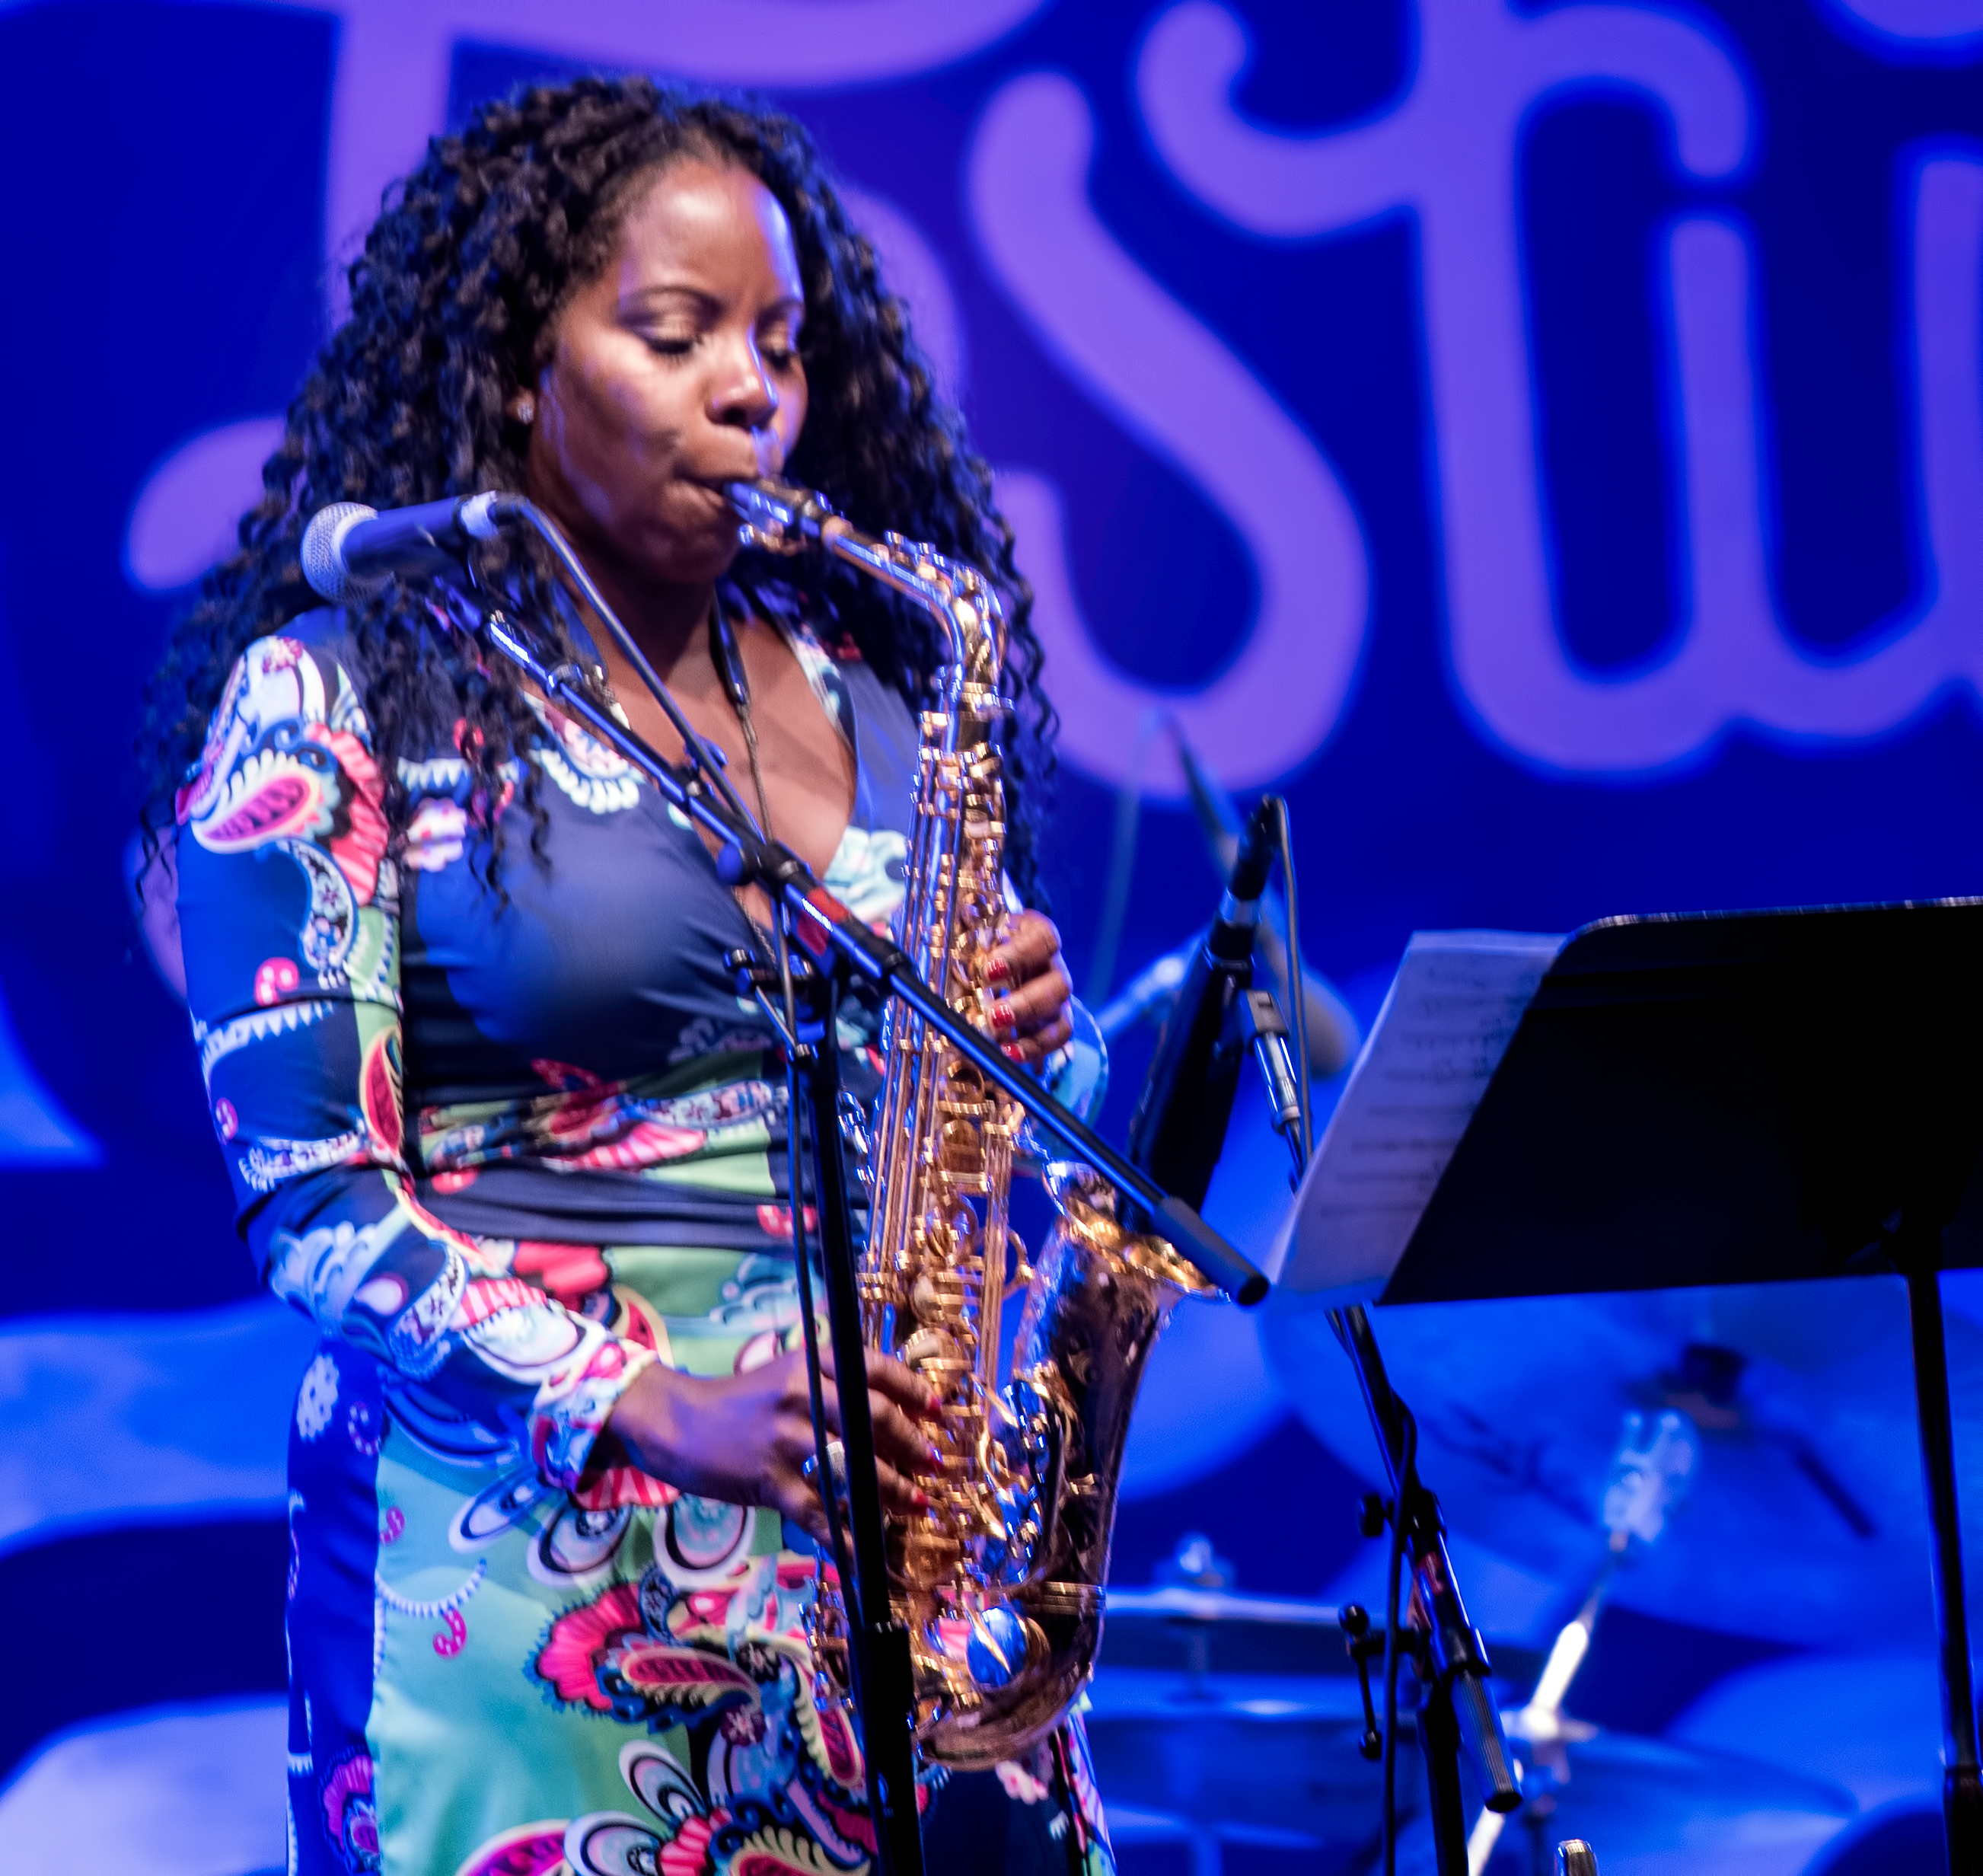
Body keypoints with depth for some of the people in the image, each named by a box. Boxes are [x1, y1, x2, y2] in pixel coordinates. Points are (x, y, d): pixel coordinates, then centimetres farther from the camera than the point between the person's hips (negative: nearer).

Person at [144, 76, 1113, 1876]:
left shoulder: (860, 685, 13)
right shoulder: (337, 699, -2)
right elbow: (314, 1195, -9)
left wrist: (1020, 1037, -3)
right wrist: (660, 1411, -20)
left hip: (890, 1529, 4)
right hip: (537, 1561, -4)